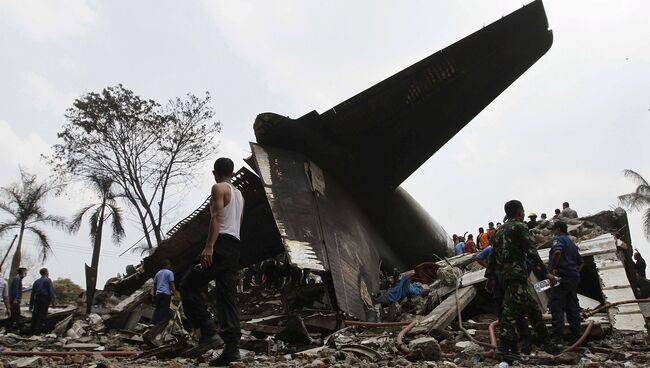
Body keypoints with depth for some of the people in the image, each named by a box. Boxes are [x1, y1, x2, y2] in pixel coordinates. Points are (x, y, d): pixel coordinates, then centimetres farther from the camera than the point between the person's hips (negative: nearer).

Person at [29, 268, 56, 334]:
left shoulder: (36, 281, 21)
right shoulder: (48, 280, 2)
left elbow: (32, 293, 20)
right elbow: (51, 291, -10)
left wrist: (31, 304, 22)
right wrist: (52, 300, -11)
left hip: (37, 299, 6)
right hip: (45, 299, -6)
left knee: (35, 314, 7)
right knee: (42, 315, -5)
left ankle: (33, 330, 9)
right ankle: (38, 330, -7)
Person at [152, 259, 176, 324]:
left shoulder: (158, 273, 19)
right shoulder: (169, 273, -2)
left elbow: (154, 283, 23)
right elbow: (171, 284, -9)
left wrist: (155, 290, 34)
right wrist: (174, 292, -8)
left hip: (158, 293, 7)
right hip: (166, 293, -7)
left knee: (157, 309, 10)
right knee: (164, 309, -7)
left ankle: (154, 323, 8)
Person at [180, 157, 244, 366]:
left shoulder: (218, 188, -1)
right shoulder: (239, 195, 25)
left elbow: (217, 217, -14)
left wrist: (209, 246, -22)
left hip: (221, 245, -8)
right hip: (235, 247, 8)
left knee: (189, 286, -4)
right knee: (227, 296, 5)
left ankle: (209, 333, -13)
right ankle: (232, 346, 0)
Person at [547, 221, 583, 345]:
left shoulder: (558, 239, -5)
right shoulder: (572, 243, 23)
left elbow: (557, 252, -28)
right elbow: (580, 262, 28)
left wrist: (552, 268, -20)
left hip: (561, 276, -9)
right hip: (574, 278, 9)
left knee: (556, 307, -9)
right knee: (573, 307, 12)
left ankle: (557, 339, -13)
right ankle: (576, 337, 16)